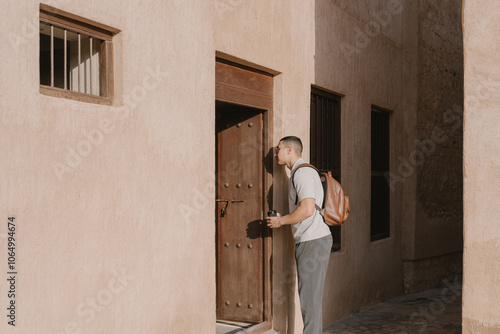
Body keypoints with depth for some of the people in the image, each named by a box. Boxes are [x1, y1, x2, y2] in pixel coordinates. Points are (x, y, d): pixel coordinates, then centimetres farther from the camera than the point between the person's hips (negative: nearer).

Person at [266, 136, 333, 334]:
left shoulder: (303, 172, -12)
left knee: (309, 298, -6)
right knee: (308, 297, 14)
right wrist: (281, 219, 16)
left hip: (314, 242, -10)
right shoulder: (300, 173, 20)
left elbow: (307, 210, -22)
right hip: (307, 242, 10)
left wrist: (280, 221, -11)